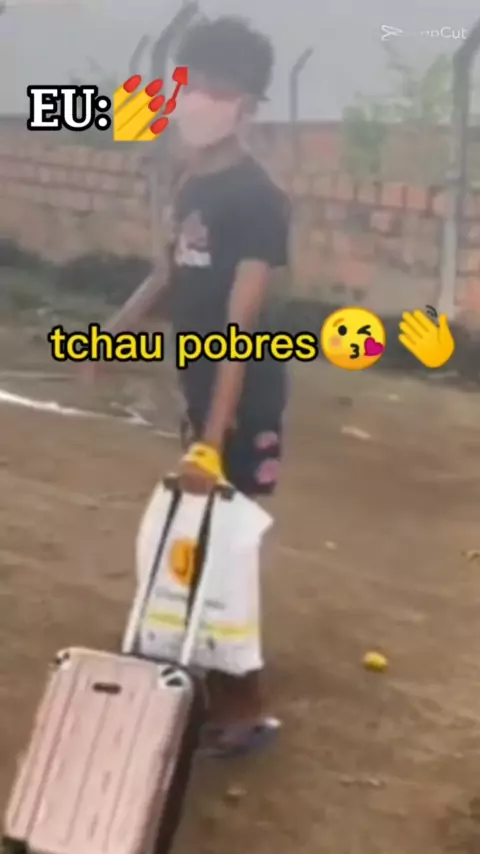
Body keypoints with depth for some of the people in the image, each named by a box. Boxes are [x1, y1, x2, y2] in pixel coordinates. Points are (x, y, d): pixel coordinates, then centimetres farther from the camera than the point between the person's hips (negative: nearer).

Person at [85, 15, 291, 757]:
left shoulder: (257, 198, -20)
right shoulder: (191, 184, 6)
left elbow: (242, 322, -26)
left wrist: (214, 437, -30)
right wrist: (114, 329, 27)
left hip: (244, 402, -9)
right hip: (203, 390, 9)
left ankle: (243, 710, 9)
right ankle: (219, 682, 35)